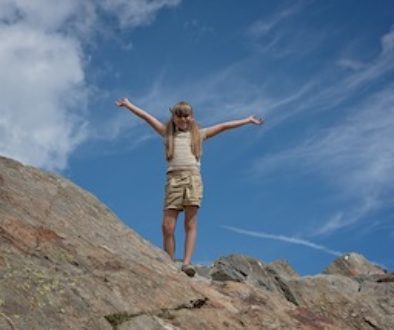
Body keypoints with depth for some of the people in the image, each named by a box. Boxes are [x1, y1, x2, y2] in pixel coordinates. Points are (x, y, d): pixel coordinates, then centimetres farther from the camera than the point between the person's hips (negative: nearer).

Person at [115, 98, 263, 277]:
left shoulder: (199, 134, 18)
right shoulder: (168, 133, 19)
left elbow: (224, 126, 18)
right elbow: (147, 117, 20)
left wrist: (248, 120, 21)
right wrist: (128, 105, 23)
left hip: (193, 178, 0)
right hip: (173, 179, 1)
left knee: (190, 224, -6)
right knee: (167, 226, -7)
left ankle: (187, 262, -12)